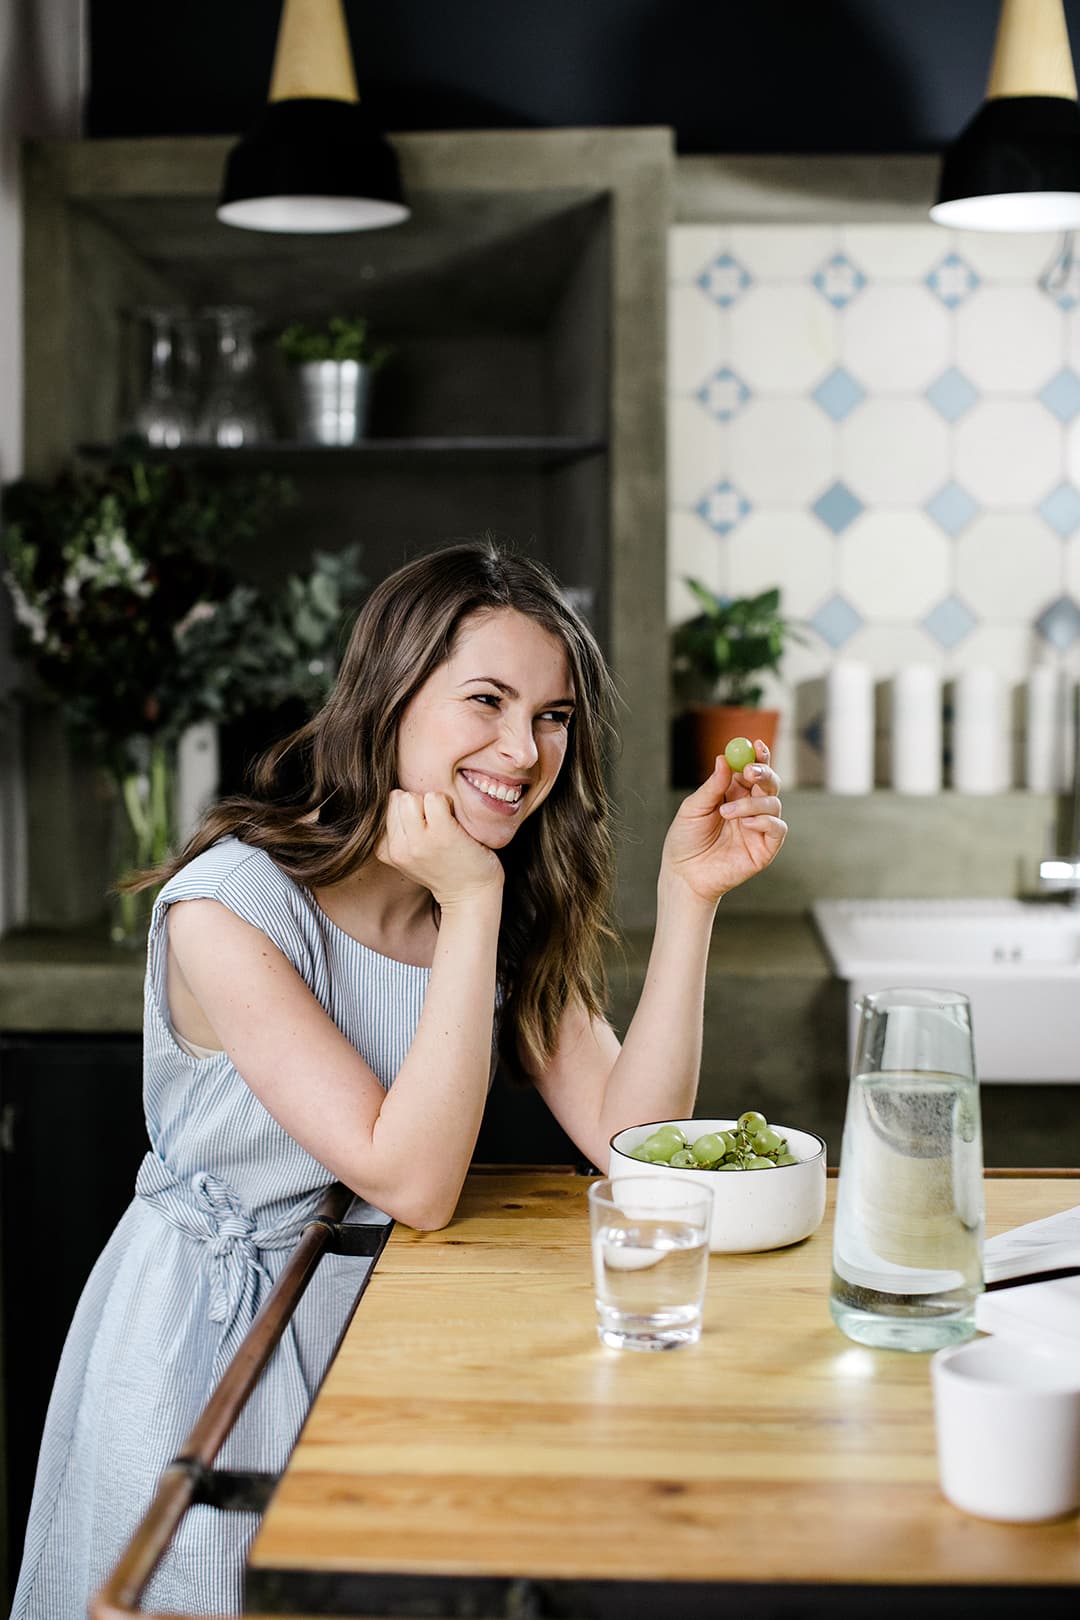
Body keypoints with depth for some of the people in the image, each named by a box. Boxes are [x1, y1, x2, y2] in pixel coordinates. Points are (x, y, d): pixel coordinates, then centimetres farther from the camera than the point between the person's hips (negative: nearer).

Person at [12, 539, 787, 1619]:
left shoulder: (512, 907, -2)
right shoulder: (231, 905, -21)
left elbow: (627, 1137, -11)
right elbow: (412, 1184, -25)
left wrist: (687, 895, -19)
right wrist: (470, 906, -29)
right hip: (215, 1339, -5)